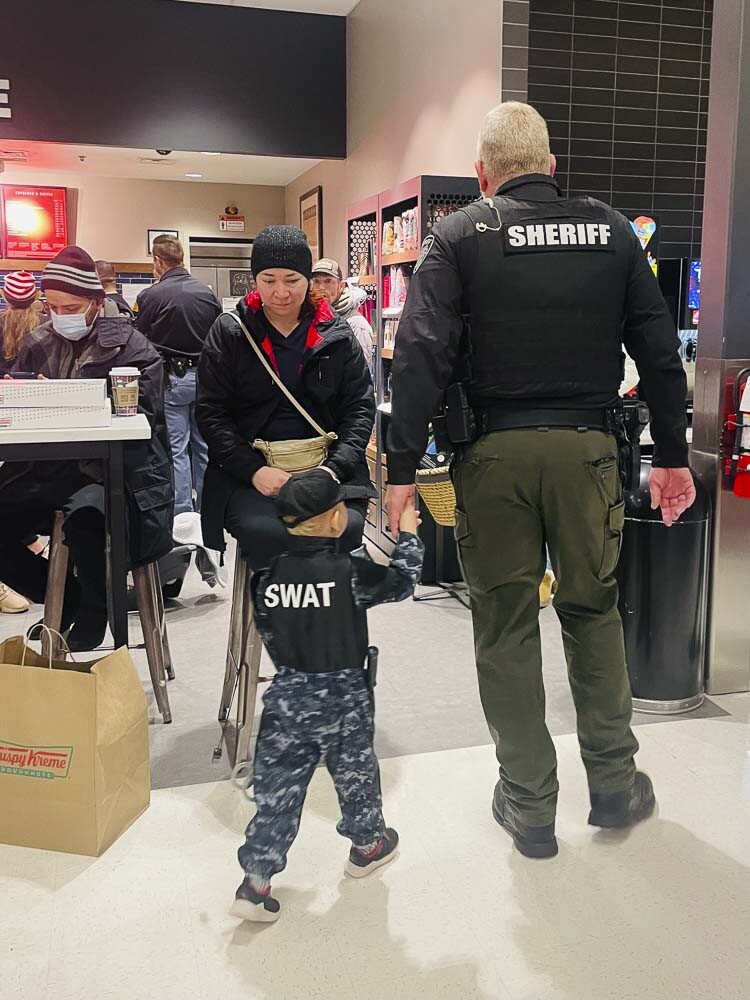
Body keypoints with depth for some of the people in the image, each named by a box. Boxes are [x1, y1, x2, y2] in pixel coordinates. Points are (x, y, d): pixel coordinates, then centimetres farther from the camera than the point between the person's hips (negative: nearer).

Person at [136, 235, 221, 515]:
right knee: (204, 446, 12)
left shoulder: (150, 296, -10)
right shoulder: (208, 293, 2)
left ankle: (182, 515, 4)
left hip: (170, 378, -4)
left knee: (176, 449, 2)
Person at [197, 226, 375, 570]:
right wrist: (255, 471, -14)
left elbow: (360, 407, 6)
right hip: (247, 473, -1)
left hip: (324, 466, 1)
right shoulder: (229, 333, 6)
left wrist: (334, 468, -11)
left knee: (346, 526, -28)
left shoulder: (337, 335, 10)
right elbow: (211, 413, 1)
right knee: (265, 531, -31)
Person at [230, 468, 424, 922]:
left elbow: (268, 633, 6)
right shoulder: (351, 572, -18)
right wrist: (408, 535, 13)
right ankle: (367, 844, 41)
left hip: (287, 697, 3)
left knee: (278, 785, 9)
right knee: (356, 773, 20)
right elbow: (402, 581, -2)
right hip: (343, 698, -3)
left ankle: (256, 880, 10)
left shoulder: (266, 576, -6)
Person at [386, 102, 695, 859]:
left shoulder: (460, 236, 0)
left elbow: (422, 356, -10)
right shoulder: (611, 230, 7)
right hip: (586, 447, 2)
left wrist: (402, 468, -9)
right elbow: (658, 350, 6)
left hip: (495, 452, -2)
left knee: (505, 625, 9)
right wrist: (671, 455, 13)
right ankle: (613, 784, 26)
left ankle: (528, 805, 20)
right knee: (593, 609, 18)